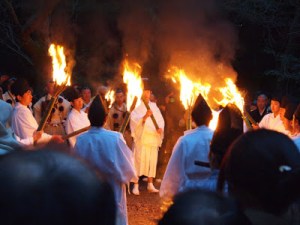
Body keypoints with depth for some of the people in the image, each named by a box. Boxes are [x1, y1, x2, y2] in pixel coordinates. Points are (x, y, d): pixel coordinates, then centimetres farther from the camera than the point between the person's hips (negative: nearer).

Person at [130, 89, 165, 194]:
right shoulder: (137, 107, 1)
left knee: (152, 161, 5)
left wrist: (160, 128, -8)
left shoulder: (154, 106, 16)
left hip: (154, 138, 5)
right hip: (141, 137, -5)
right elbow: (134, 120, -13)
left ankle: (150, 184, 14)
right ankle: (136, 186, -7)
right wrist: (145, 116, -29)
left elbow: (160, 119, 13)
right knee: (139, 160, -9)